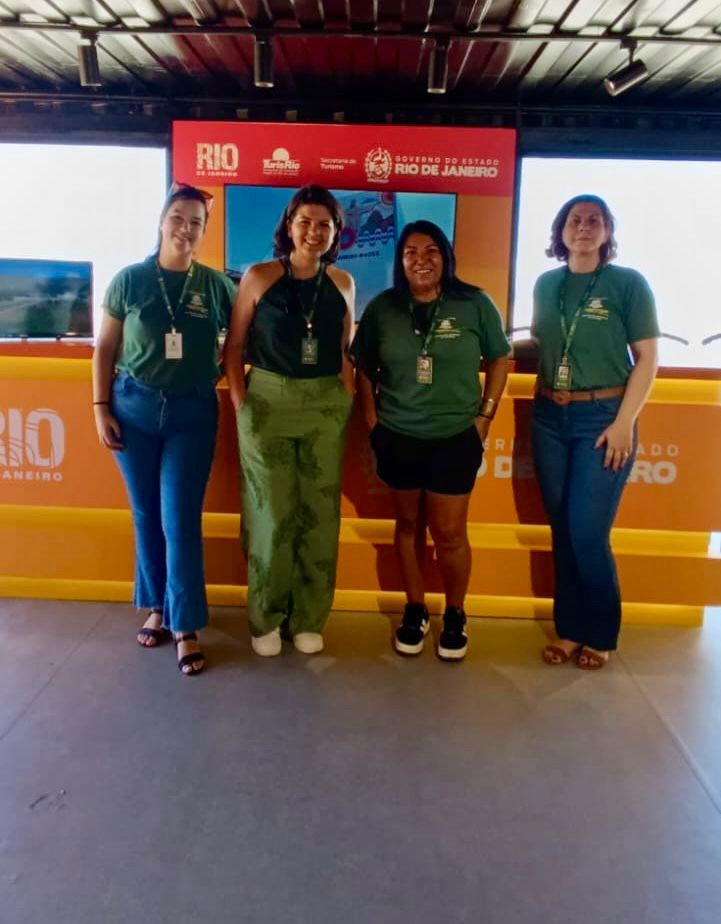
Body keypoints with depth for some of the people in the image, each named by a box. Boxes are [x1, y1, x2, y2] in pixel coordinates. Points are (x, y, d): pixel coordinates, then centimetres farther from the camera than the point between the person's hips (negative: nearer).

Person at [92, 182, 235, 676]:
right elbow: (106, 348, 3)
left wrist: (223, 373, -3)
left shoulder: (216, 284, -1)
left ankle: (186, 626, 7)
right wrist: (101, 407, -1)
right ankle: (157, 607, 27)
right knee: (147, 515, 10)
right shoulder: (130, 279, -1)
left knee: (181, 519, -2)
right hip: (135, 407, 1)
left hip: (192, 413, -1)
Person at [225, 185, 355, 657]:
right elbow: (234, 347, 0)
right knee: (272, 514, 3)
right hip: (268, 402, -2)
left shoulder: (342, 283, 6)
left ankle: (309, 618, 23)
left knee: (320, 515, 7)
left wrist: (349, 400, 3)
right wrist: (241, 403, -7)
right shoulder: (259, 277, -2)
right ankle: (266, 618, 21)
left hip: (325, 407, 3)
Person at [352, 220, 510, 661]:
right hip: (397, 437, 2)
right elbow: (364, 369, 7)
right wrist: (371, 419, 0)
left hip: (455, 437, -2)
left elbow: (499, 361, 3)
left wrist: (484, 416, -2)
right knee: (409, 524, 13)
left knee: (450, 533, 3)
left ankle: (456, 615, 25)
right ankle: (415, 611, 30)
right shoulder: (382, 308, -1)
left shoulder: (475, 304, -5)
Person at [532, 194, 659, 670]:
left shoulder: (629, 283, -4)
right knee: (562, 529, 8)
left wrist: (624, 422, -13)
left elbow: (647, 359, -6)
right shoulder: (547, 284, 8)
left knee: (588, 533, -5)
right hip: (550, 417, 4)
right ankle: (570, 627, 22)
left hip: (603, 417, -4)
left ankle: (600, 634, 16)